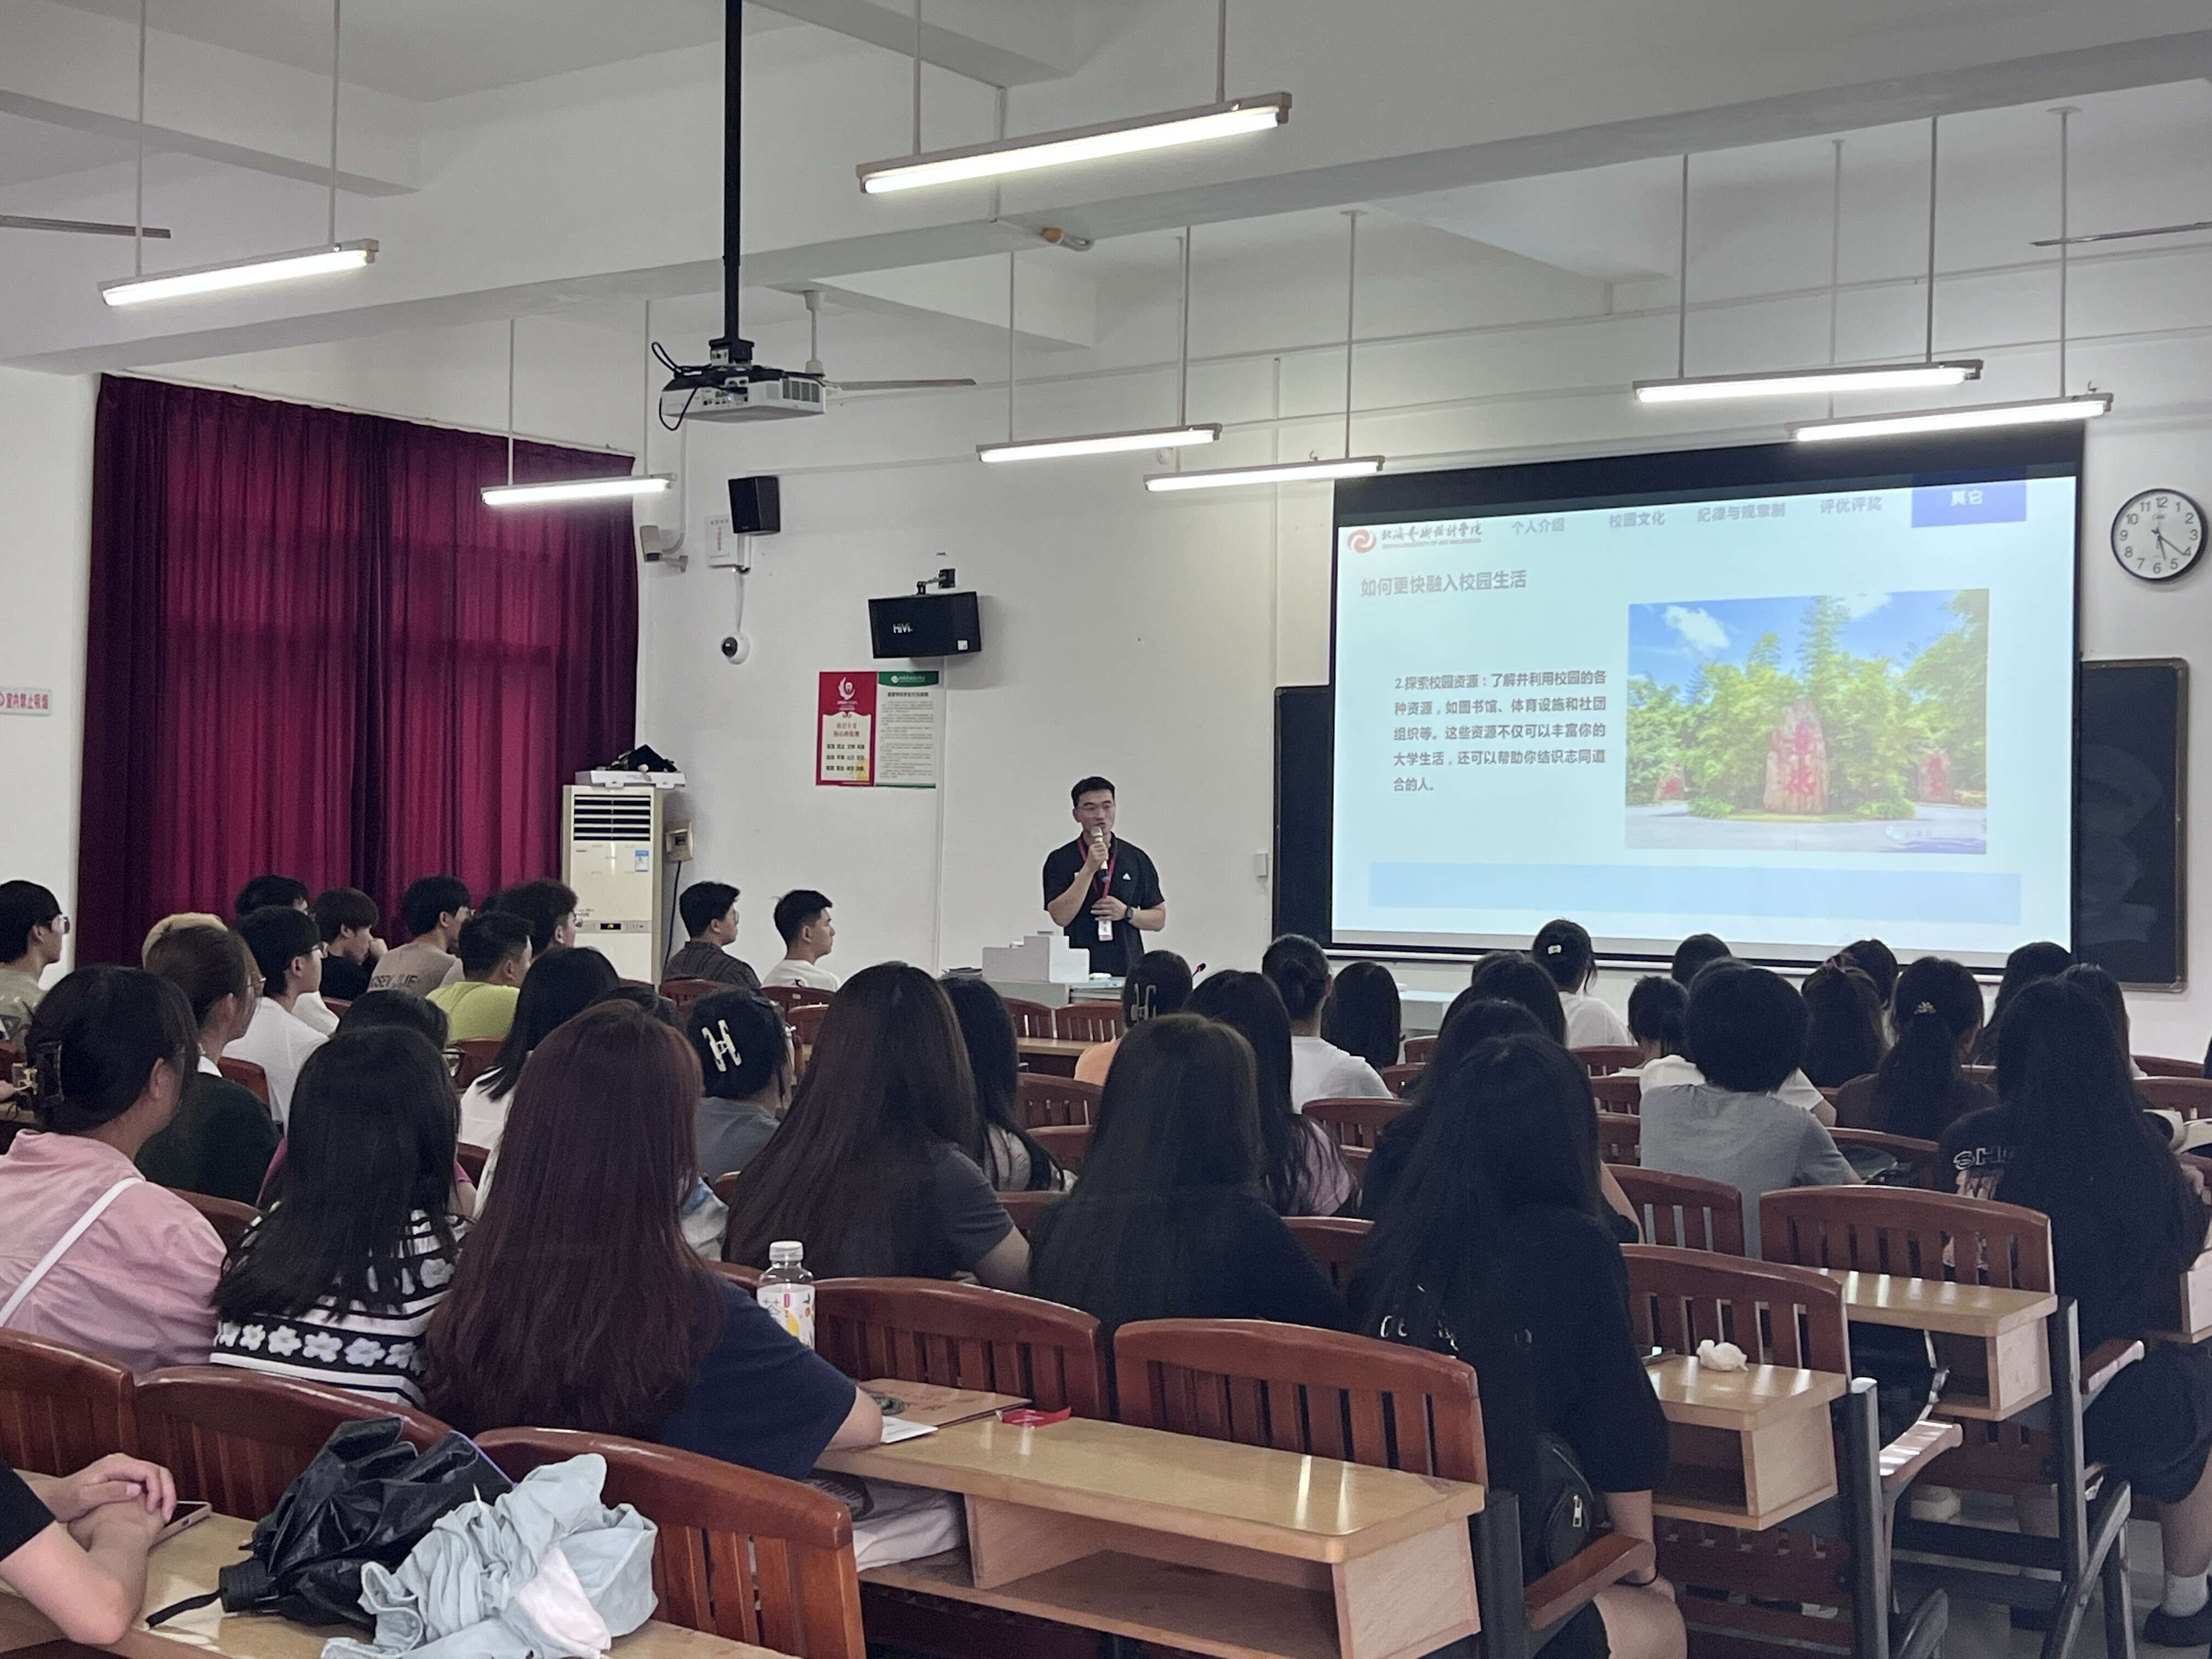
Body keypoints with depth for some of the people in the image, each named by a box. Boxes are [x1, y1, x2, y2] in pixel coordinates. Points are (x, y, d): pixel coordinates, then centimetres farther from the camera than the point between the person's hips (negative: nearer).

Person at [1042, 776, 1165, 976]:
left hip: (1128, 972, 2)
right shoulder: (1060, 860, 2)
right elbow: (1060, 917, -11)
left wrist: (1126, 913, -7)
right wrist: (1089, 869, -15)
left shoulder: (1136, 859, 8)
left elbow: (1159, 919, 11)